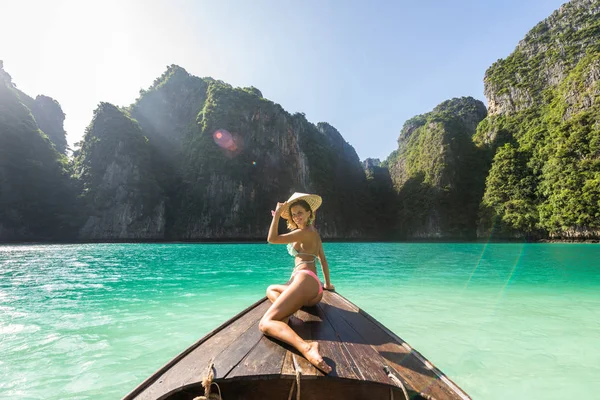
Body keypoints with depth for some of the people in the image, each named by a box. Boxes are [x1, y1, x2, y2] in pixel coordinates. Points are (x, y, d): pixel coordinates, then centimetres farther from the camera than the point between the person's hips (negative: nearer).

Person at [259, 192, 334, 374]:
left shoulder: (305, 232, -5)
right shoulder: (314, 232, 23)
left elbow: (272, 238, -10)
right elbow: (323, 259, 32)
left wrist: (277, 214, -3)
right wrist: (327, 283, 41)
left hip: (304, 281, -10)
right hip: (315, 290, 10)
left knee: (266, 323, -22)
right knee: (271, 289, 34)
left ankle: (306, 347, -48)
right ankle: (284, 311, -1)